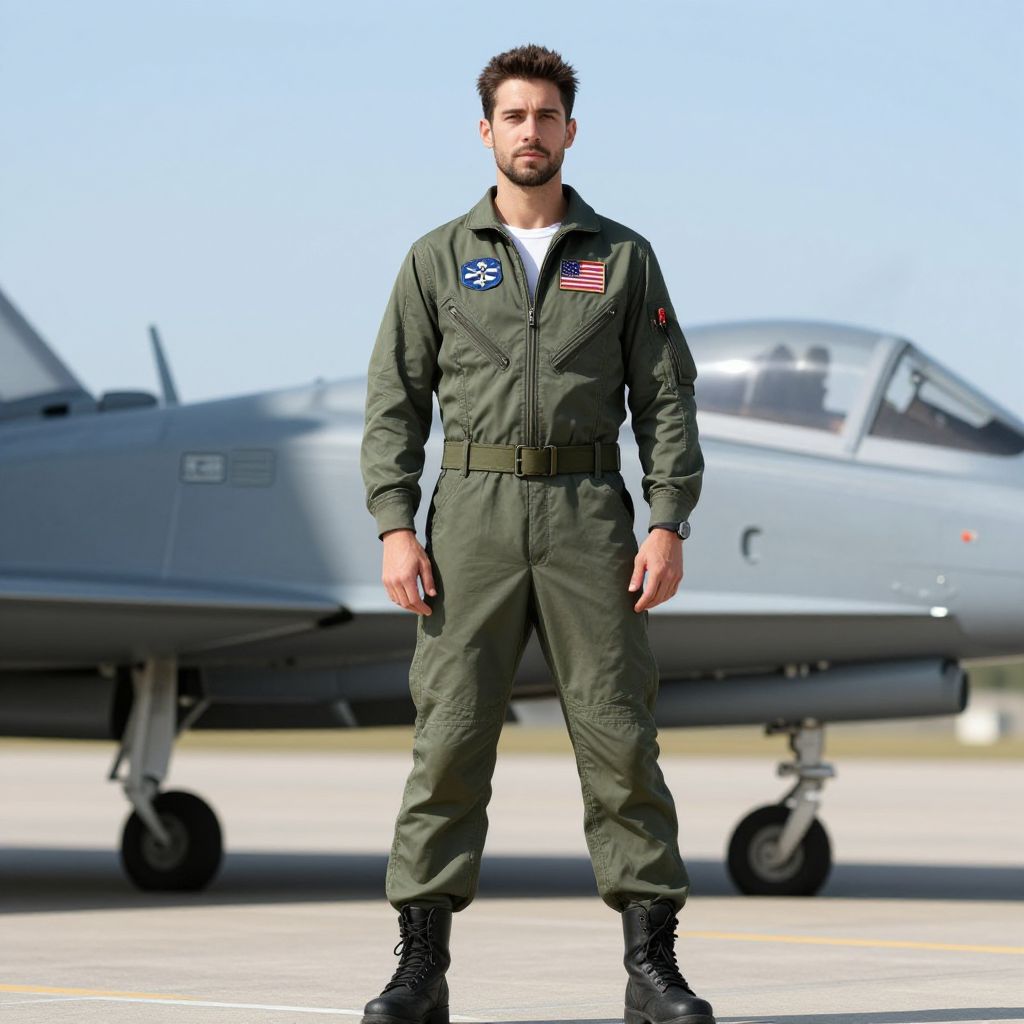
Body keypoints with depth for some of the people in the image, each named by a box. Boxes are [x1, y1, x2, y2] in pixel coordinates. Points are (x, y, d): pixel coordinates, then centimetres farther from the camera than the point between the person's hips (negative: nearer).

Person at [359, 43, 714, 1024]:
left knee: (620, 738, -3)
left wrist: (668, 526, -5)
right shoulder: (438, 259, 10)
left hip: (588, 517, 0)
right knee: (449, 738, -5)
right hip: (473, 512, 0)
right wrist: (395, 528, -5)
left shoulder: (623, 258, 10)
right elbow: (394, 401, 7)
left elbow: (667, 399, 7)